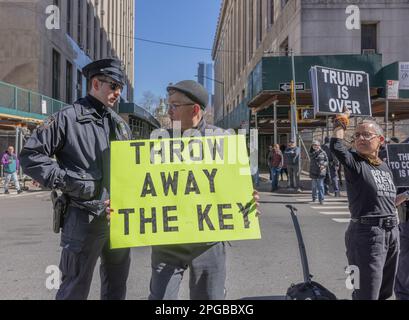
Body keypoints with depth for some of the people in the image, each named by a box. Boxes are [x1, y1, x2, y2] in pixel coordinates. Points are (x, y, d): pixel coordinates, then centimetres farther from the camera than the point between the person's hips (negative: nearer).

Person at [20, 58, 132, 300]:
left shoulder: (120, 124, 13)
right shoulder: (68, 117, -7)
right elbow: (31, 155, -8)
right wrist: (67, 180, -15)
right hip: (84, 217, -6)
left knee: (117, 285, 19)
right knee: (76, 289, 4)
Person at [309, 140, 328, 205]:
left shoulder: (323, 152, 2)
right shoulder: (312, 152, 7)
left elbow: (326, 161, 3)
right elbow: (312, 156, -15)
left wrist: (324, 165, -15)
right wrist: (317, 151, -18)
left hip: (321, 172, -2)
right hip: (313, 172, 2)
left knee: (320, 186, -5)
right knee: (314, 186, 12)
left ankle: (321, 199, -2)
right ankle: (314, 197, 29)